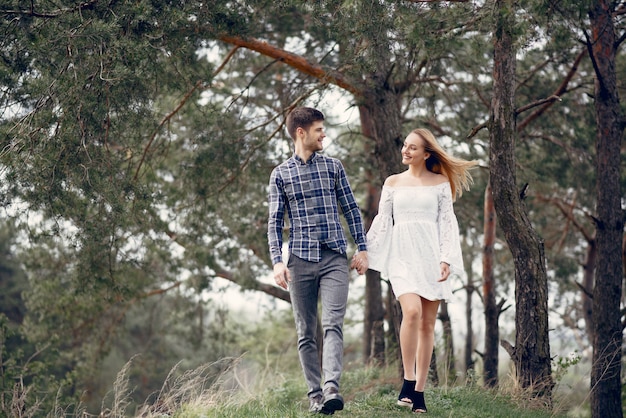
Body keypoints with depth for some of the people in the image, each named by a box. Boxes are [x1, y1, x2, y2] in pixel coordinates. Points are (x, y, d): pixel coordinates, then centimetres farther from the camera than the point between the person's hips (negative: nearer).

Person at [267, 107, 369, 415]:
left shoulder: (333, 167, 10)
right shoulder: (280, 174, 6)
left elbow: (351, 210, 12)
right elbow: (275, 222, 4)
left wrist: (362, 249, 5)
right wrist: (277, 261, -6)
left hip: (334, 259, 0)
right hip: (300, 261, 0)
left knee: (333, 324, -15)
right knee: (306, 332, 4)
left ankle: (331, 388, -25)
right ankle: (314, 394, 9)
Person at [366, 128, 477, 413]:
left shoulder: (440, 182, 8)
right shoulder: (393, 183, 11)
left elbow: (447, 222, 4)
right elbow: (382, 221, 11)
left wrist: (446, 259, -7)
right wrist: (364, 253, 4)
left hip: (430, 256, 0)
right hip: (402, 256, 0)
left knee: (427, 323, 1)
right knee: (412, 311, -22)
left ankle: (419, 390, 6)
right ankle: (408, 381, -13)